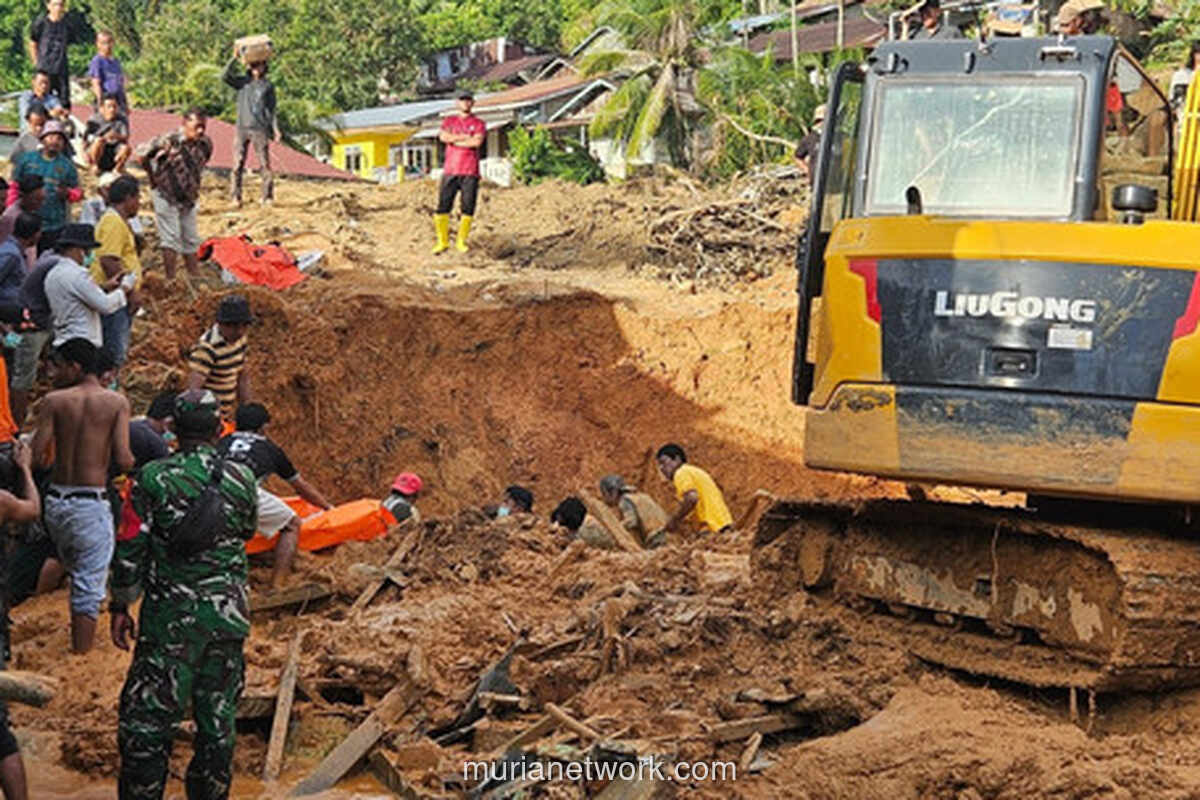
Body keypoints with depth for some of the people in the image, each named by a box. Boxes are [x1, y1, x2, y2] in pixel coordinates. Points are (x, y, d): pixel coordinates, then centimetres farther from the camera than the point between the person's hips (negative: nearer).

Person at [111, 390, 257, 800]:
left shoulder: (154, 477, -10)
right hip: (229, 613, 4)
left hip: (171, 617, -4)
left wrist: (120, 605, 3)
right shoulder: (241, 477, -1)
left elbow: (130, 548, -7)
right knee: (218, 719, 13)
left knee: (147, 719, 3)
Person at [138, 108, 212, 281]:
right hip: (166, 196, -6)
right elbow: (144, 158, -12)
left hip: (188, 197, 6)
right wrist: (154, 179, -2)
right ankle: (170, 279, -1)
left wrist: (194, 186, 13)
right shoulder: (169, 141, -23)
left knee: (191, 240, 11)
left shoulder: (205, 144, -5)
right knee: (171, 239, -6)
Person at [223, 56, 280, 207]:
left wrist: (275, 129, 2)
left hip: (260, 129, 0)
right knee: (238, 164, -4)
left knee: (265, 164, -6)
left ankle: (268, 197, -3)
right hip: (242, 128, 1)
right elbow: (226, 76, -6)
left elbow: (271, 110, 11)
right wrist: (234, 58, -11)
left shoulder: (268, 86, 11)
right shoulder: (242, 81, 11)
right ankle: (235, 197, -2)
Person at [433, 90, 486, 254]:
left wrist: (454, 140, -4)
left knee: (468, 208, -3)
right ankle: (442, 241, 5)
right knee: (443, 206, -4)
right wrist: (466, 137, -7)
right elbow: (443, 137, -5)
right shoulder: (449, 121, 15)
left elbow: (477, 142, -9)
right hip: (450, 171, 1)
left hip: (470, 173, -1)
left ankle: (461, 241, 8)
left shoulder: (479, 123, 10)